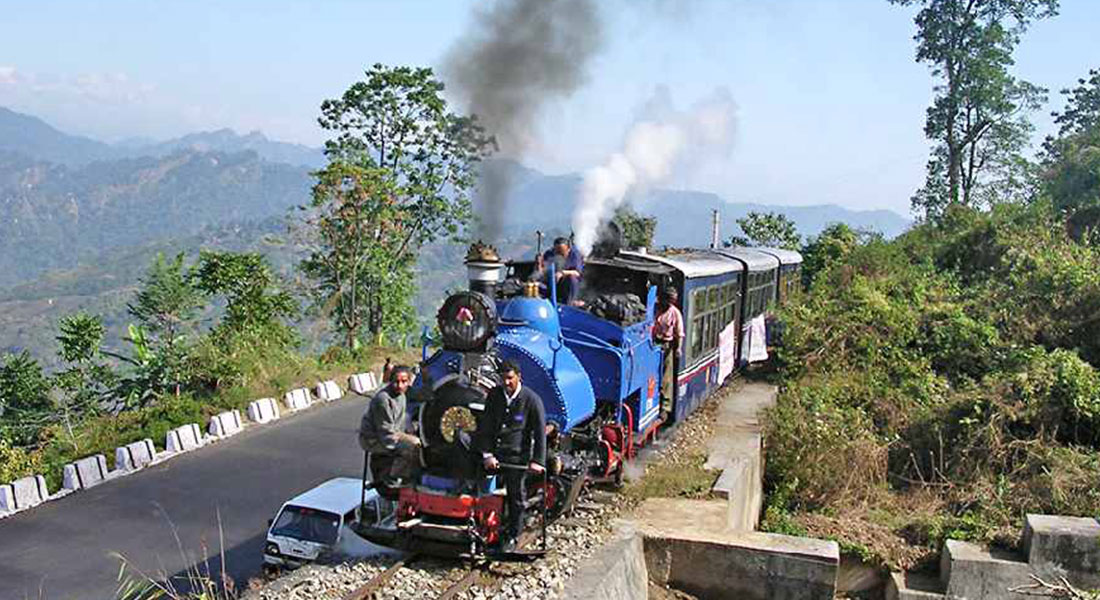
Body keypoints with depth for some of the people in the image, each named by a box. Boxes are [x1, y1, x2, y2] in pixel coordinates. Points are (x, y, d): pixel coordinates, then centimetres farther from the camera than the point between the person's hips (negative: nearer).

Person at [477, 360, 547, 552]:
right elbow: (487, 426, 3)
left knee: (516, 496, 5)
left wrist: (537, 461, -14)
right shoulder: (494, 395, 4)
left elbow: (540, 432, -7)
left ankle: (511, 537, 19)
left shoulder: (531, 399, -8)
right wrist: (487, 454, -8)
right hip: (494, 452, 3)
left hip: (517, 455, -3)